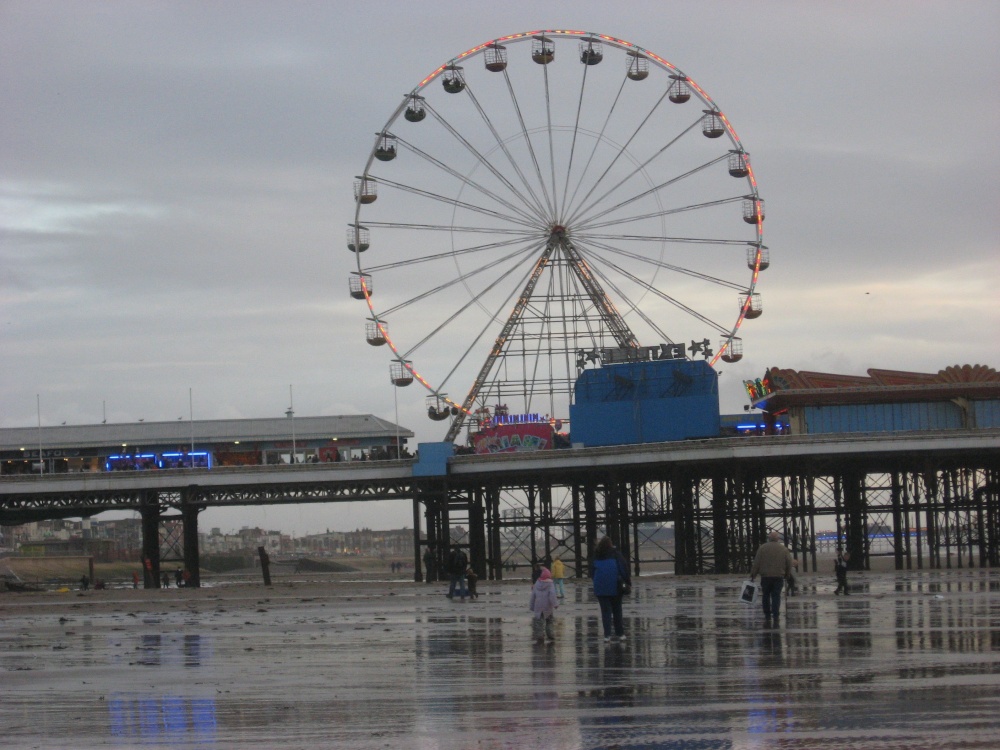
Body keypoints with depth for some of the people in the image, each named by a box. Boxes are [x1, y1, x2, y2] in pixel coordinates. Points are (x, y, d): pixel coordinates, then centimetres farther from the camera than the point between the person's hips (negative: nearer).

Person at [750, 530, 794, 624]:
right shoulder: (784, 549, 4)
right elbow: (789, 564, 4)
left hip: (765, 576, -1)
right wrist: (787, 574, 18)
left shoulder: (762, 548, -1)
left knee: (766, 596, 9)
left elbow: (756, 563, -3)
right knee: (776, 596, 3)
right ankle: (776, 617, -5)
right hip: (779, 577, 1)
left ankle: (767, 617, 6)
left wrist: (753, 574, 3)